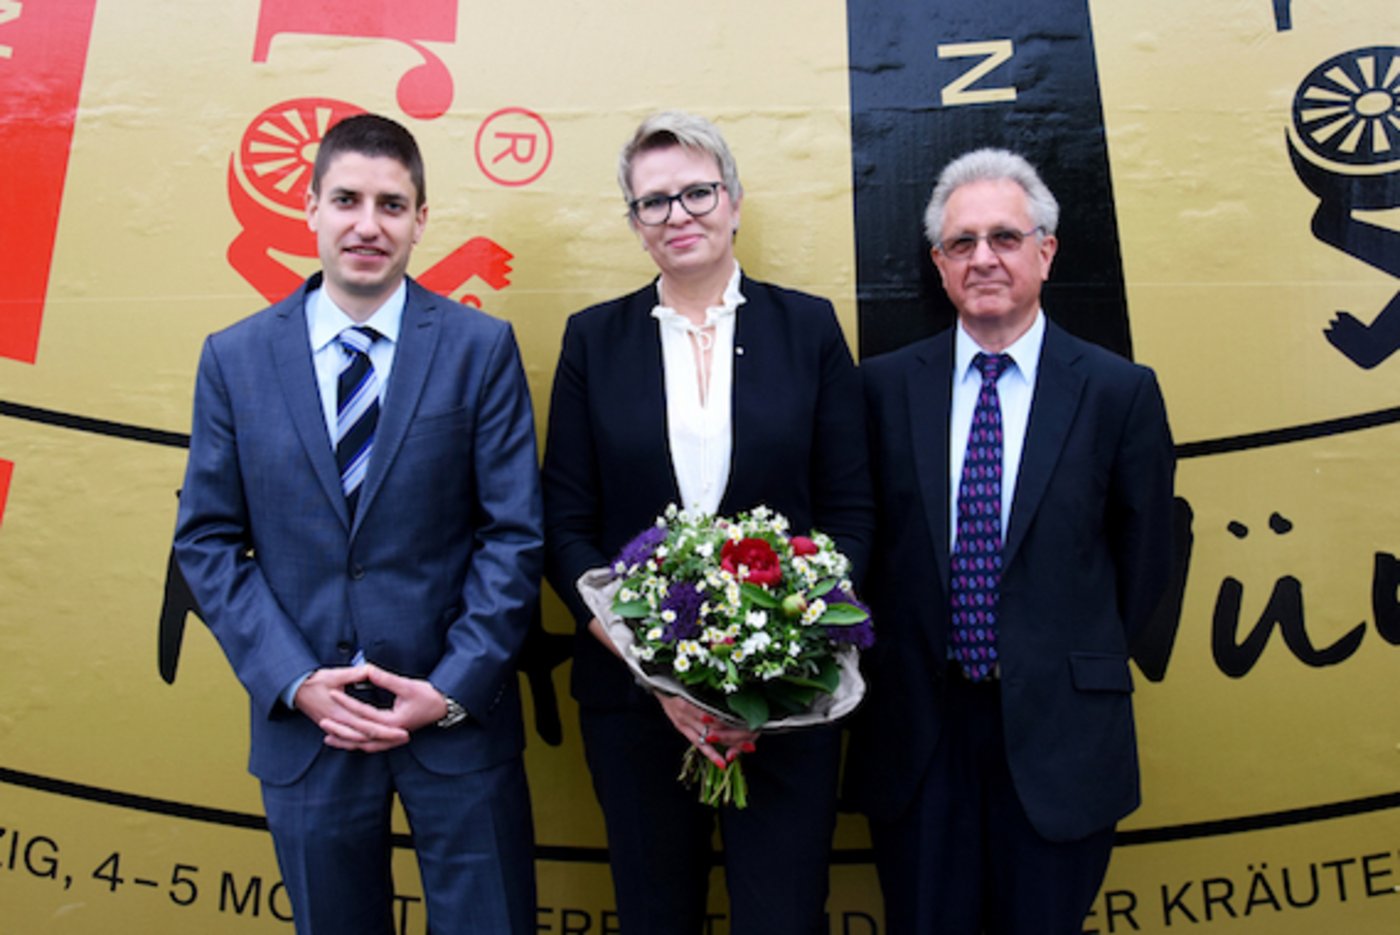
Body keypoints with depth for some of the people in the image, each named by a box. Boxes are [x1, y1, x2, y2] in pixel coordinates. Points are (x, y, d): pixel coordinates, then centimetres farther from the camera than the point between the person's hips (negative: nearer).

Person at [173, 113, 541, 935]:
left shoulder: (481, 347, -5)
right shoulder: (234, 358, 1)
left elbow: (515, 533, -7)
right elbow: (208, 540, 2)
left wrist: (453, 688, -12)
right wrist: (294, 681, -8)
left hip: (459, 714, -1)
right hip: (304, 720, 2)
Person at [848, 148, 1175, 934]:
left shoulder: (1120, 391, -3)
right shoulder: (885, 387, 0)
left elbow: (1142, 560, 4)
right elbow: (866, 540, 5)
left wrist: (1082, 672, 7)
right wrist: (893, 661, 4)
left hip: (1059, 731, -1)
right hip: (917, 731, 1)